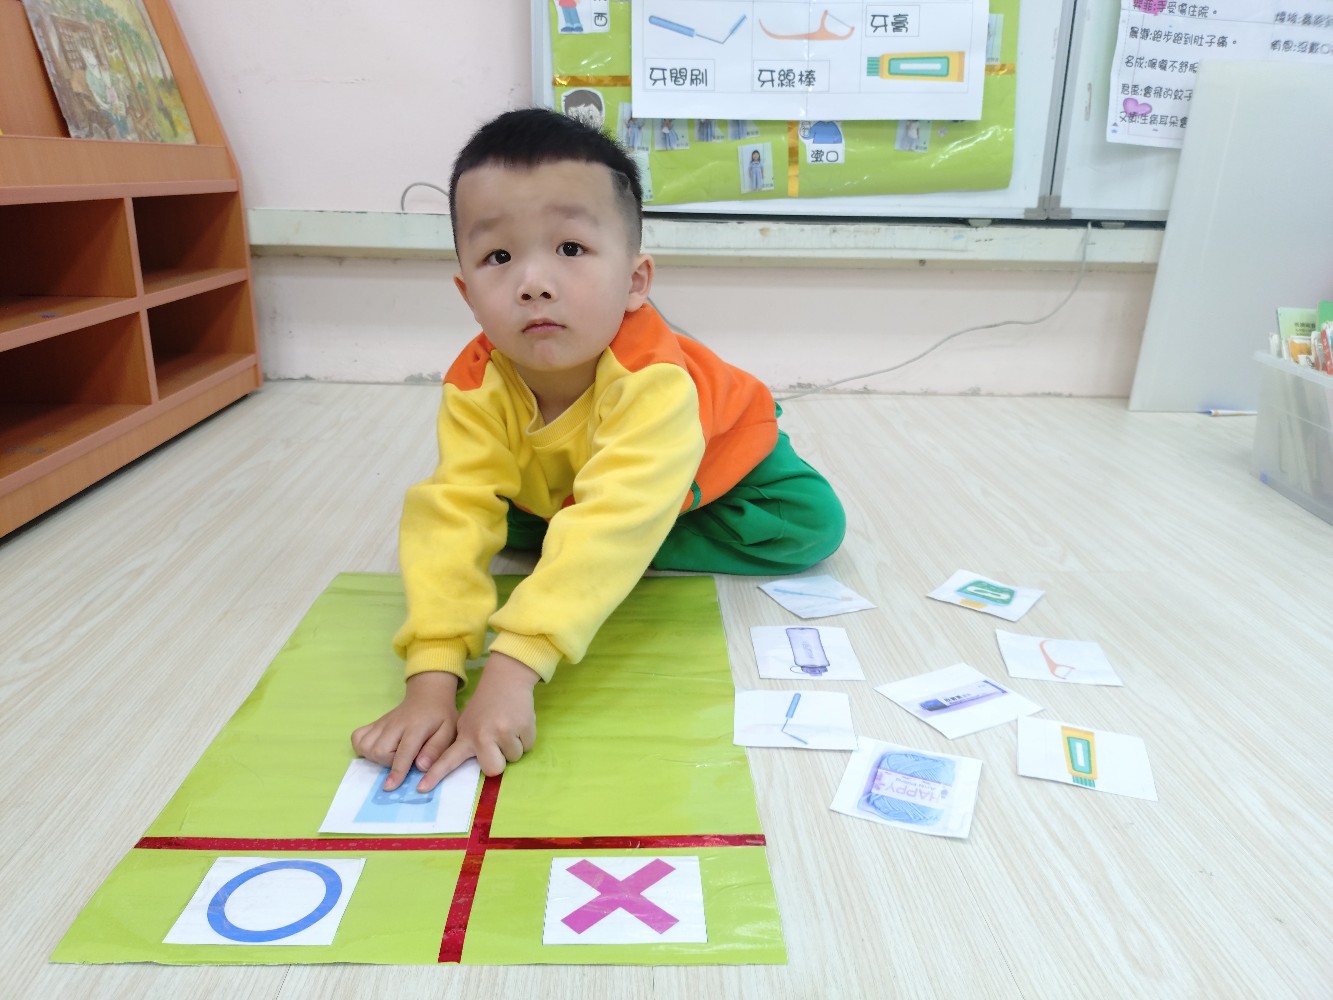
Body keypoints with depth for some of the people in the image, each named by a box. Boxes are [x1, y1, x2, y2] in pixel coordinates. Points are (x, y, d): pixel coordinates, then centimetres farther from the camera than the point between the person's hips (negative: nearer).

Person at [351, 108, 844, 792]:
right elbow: (452, 516, -41)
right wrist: (432, 679, -53)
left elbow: (616, 523, -57)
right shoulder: (475, 388, -33)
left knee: (813, 523, -19)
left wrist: (511, 671, -65)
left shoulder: (654, 380, -47)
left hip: (719, 460, -3)